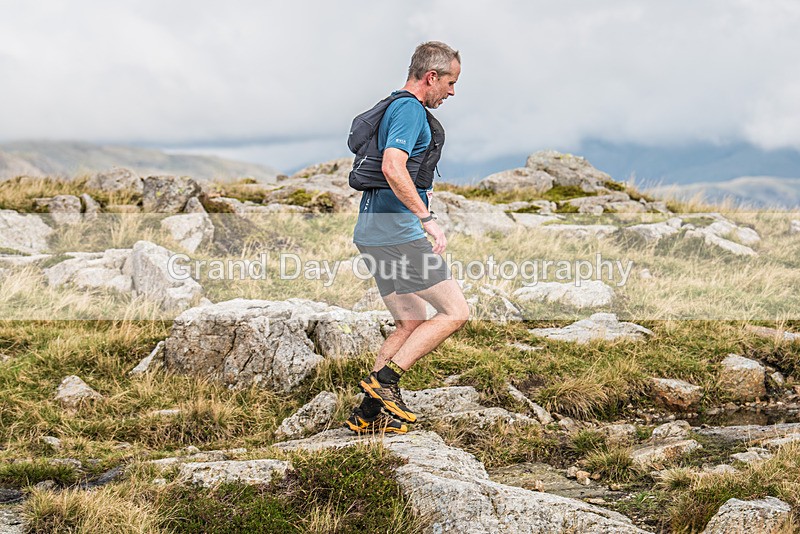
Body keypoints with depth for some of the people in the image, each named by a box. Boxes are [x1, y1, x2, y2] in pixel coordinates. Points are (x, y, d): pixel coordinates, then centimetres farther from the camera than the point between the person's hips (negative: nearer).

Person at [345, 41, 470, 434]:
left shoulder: (391, 108, 21)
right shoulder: (410, 109, -11)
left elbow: (359, 169, 30)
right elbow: (393, 168, -27)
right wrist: (428, 219, -26)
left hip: (372, 230, 10)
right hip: (397, 229, -10)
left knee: (411, 323, 15)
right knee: (455, 312, -5)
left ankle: (369, 414, 12)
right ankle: (384, 380, -9)